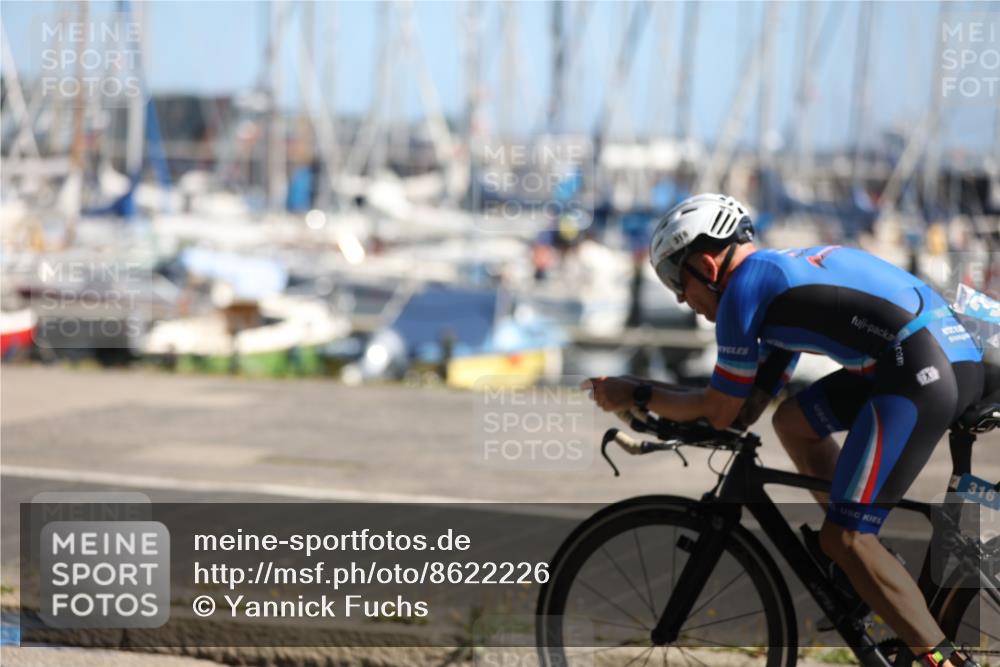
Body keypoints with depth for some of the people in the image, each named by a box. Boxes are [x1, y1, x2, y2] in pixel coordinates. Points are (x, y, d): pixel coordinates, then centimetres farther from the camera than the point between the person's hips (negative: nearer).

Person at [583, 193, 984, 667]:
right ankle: (874, 579, 23)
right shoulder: (783, 269, 25)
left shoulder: (744, 287, -3)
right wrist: (653, 414, 26)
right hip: (955, 353, 10)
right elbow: (747, 409, 27)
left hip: (924, 372, -10)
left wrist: (635, 395, 14)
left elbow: (718, 412, 3)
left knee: (841, 539, -8)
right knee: (793, 422, 23)